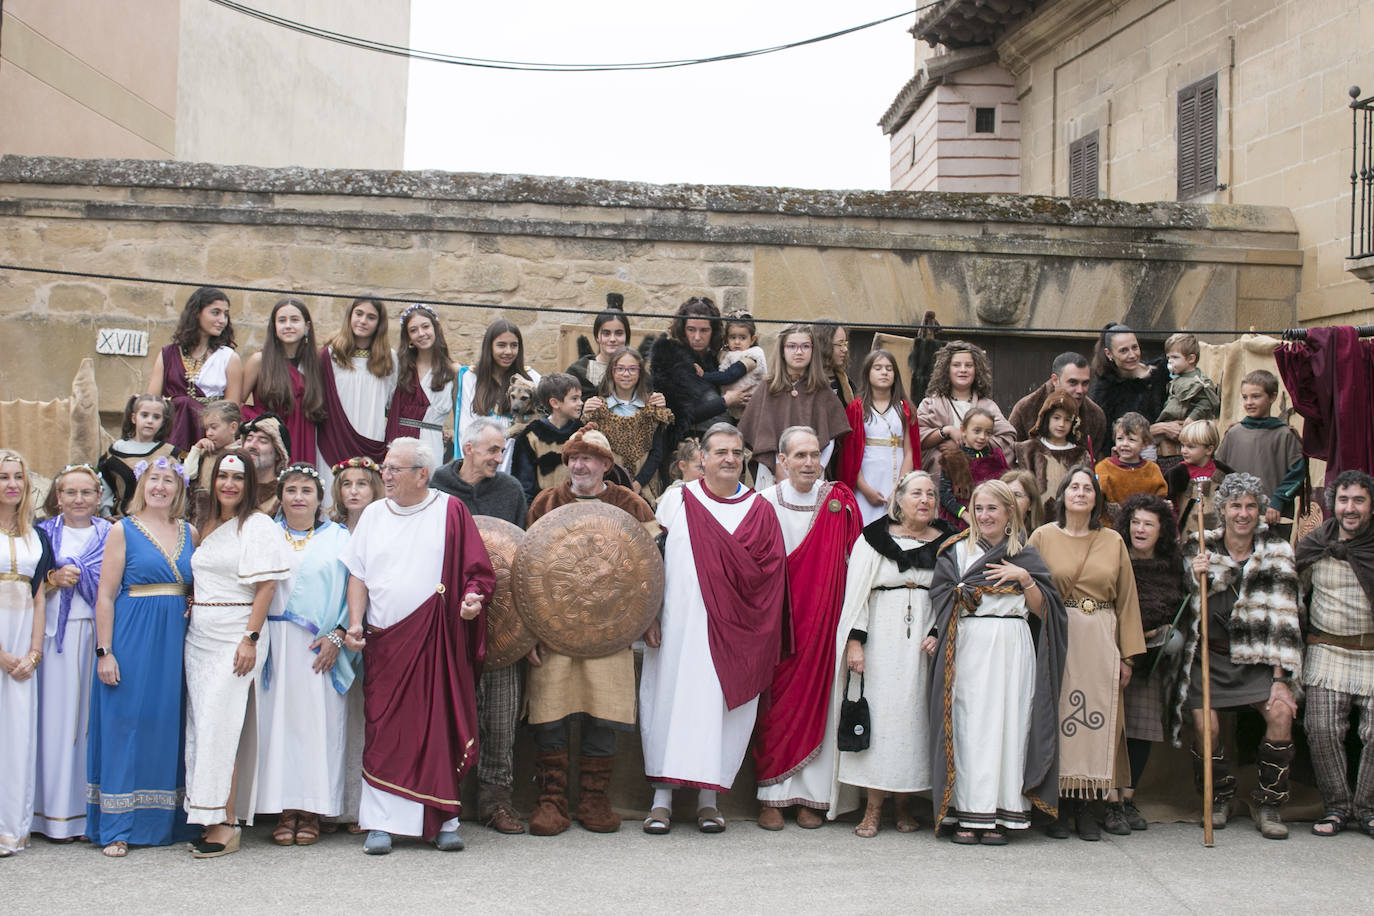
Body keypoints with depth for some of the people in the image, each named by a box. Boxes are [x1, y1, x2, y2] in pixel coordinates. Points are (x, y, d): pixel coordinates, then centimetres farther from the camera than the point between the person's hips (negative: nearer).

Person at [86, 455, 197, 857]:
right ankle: (117, 828, 5)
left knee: (169, 728, 7)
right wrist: (104, 651, -10)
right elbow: (105, 596, -4)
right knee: (126, 726, -1)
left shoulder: (190, 533, 11)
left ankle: (167, 821, 16)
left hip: (177, 641, 4)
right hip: (132, 639, -4)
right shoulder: (123, 530, -1)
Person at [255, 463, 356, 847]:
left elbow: (352, 589, 3)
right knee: (278, 720, 0)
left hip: (321, 648, -1)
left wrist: (336, 636, -9)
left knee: (318, 723, -2)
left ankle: (312, 809, 5)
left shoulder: (337, 537, 9)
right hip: (275, 644, 1)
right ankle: (284, 810, 6)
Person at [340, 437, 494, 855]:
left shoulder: (451, 511, 2)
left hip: (439, 640, -2)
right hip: (385, 641, 3)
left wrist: (472, 597, -18)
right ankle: (381, 823, 4)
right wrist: (355, 623, 2)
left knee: (440, 727, 0)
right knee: (385, 731, 0)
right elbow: (358, 576, 13)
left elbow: (477, 570, 2)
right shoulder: (373, 514, 13)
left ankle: (443, 820, 10)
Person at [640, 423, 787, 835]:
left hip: (731, 630, 0)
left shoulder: (760, 510, 7)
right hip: (677, 625, 0)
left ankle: (707, 796, 11)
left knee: (719, 703, 0)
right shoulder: (676, 500, 7)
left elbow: (769, 573, 0)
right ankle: (663, 795, 8)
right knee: (670, 699, 0)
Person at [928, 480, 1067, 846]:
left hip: (1014, 649, 1)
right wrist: (936, 634, -11)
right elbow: (942, 599, 4)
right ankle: (969, 815, -1)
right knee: (970, 725, -5)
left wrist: (1024, 578, -7)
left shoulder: (1026, 555, 13)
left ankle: (1000, 815, 4)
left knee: (1009, 724, -2)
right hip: (969, 647, -1)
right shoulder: (957, 551, 11)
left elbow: (1043, 610, 7)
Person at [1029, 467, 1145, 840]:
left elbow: (1127, 600, 11)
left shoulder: (1113, 541, 10)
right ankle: (1063, 805, 4)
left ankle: (1087, 805, 8)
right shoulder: (1043, 537, 5)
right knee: (1058, 715, -4)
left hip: (1100, 640, 2)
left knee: (1098, 718, 0)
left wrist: (1127, 655, 6)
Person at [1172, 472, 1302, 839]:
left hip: (1257, 657, 0)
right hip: (1209, 654, 0)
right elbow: (1193, 607, 6)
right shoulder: (1200, 547, -1)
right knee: (1205, 725, -14)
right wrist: (1198, 578, -17)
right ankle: (1219, 798, 15)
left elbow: (1282, 617, -7)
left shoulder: (1276, 552, -3)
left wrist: (1280, 679, -13)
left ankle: (1269, 805, 0)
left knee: (1281, 712, -19)